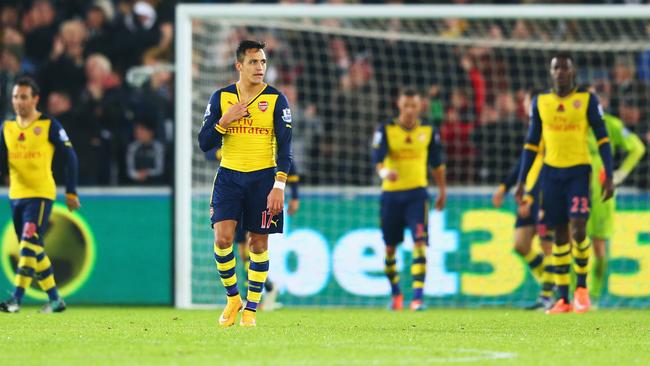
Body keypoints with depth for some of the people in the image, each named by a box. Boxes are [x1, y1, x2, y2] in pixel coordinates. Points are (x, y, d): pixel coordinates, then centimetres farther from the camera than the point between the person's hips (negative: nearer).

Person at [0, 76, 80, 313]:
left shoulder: (49, 125, -5)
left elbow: (70, 156, -2)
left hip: (41, 194, -6)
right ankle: (55, 299, 21)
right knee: (35, 250, 11)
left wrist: (71, 191, -4)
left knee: (29, 245, -18)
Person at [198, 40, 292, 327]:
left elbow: (284, 147, -4)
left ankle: (251, 308, 11)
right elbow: (205, 143, 3)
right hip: (228, 176, 1)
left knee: (259, 244, 1)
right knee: (222, 238, -13)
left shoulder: (276, 100, -2)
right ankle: (232, 297, 9)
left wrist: (279, 186, -13)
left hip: (263, 177, -1)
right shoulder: (221, 98, 3)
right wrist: (225, 121, -14)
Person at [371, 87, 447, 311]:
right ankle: (395, 293, 30)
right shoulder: (386, 130, -2)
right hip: (391, 192, 0)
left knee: (419, 243, -16)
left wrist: (442, 191, 21)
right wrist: (384, 172, -37)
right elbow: (377, 158, -16)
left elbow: (437, 163, 17)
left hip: (417, 193, 0)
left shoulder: (428, 132, 5)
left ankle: (418, 297, -19)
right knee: (390, 247, 9)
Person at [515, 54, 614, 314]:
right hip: (551, 172, 3)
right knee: (559, 235, 3)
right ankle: (563, 299, 6)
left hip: (579, 171, -3)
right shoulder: (540, 102, 8)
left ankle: (582, 287, 2)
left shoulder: (587, 100, 0)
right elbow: (531, 143, 13)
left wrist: (609, 176, -7)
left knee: (578, 229, -17)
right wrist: (521, 181, 9)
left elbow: (602, 139, 0)